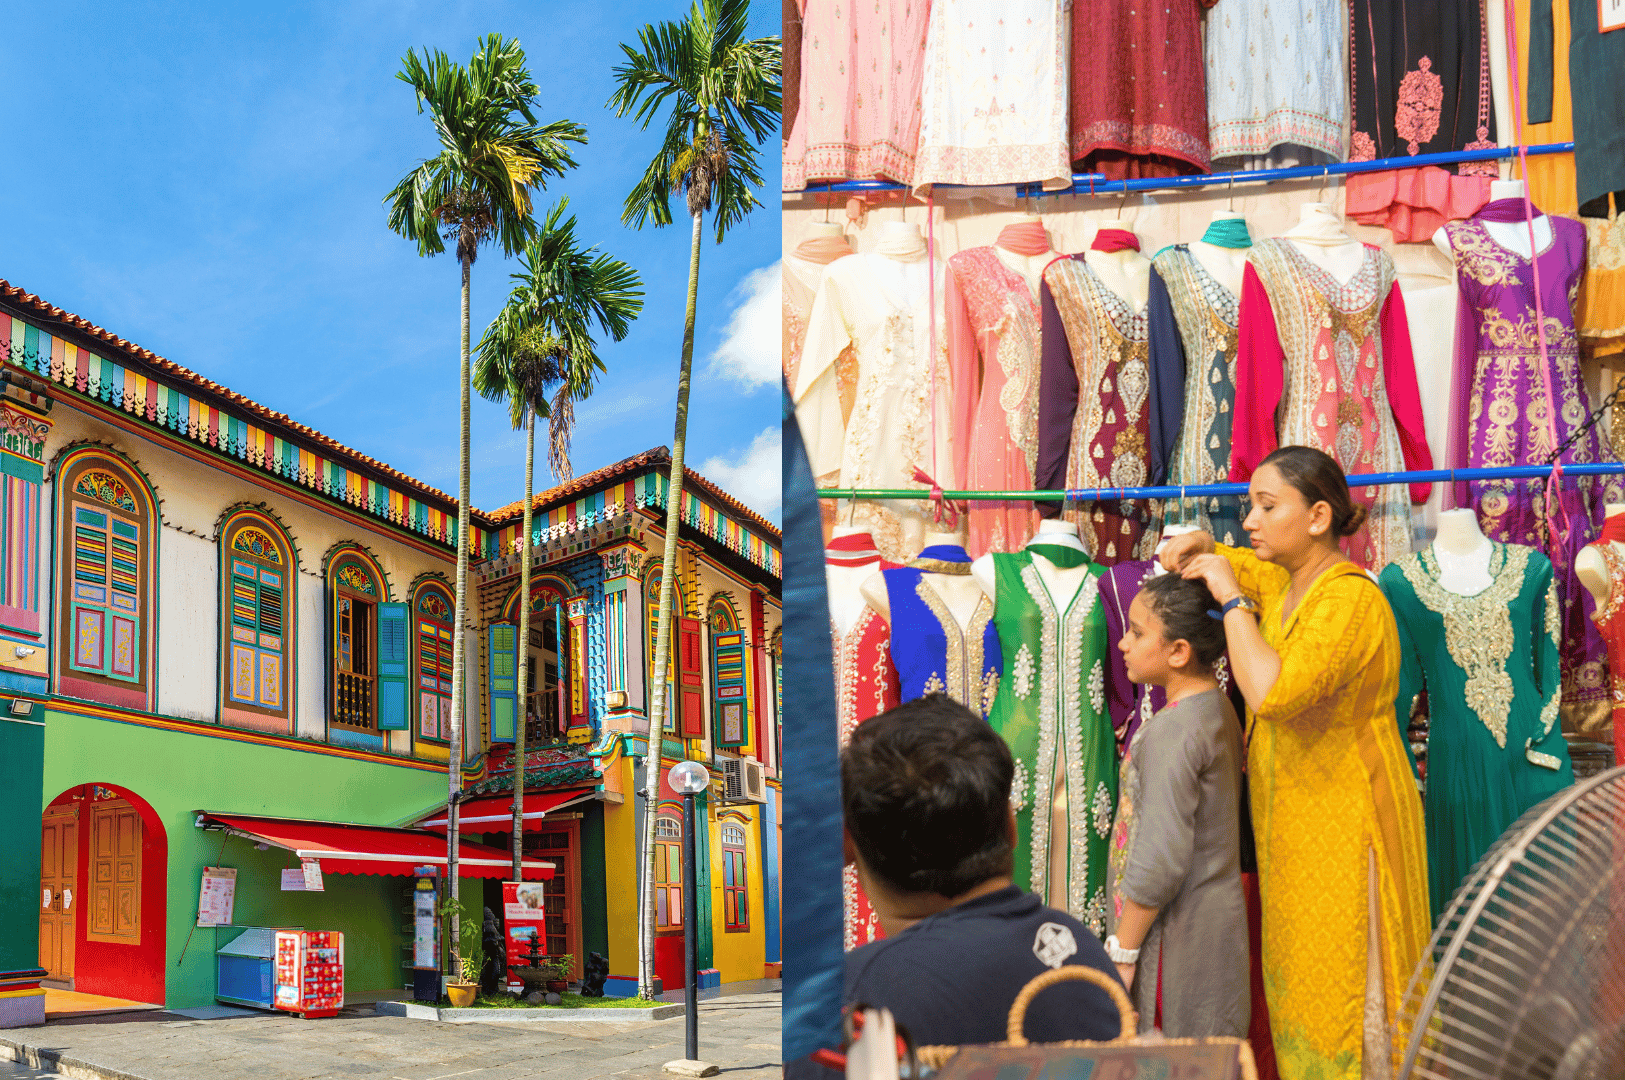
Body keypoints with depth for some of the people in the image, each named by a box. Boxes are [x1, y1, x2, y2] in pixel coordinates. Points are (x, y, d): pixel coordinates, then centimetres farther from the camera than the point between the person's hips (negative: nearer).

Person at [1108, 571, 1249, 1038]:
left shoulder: (1171, 731, -21)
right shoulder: (1219, 709, 7)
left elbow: (1161, 860, -24)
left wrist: (1122, 952, -16)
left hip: (1176, 933, -9)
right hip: (1217, 914, 9)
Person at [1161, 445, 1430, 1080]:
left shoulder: (1351, 599, -21)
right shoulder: (1284, 582, 6)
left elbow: (1274, 692, -34)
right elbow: (1219, 564, 26)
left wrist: (1232, 599, -23)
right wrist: (1196, 548, 2)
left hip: (1343, 821, -9)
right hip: (1293, 819, 9)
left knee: (1346, 988, 0)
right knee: (1299, 979, 16)